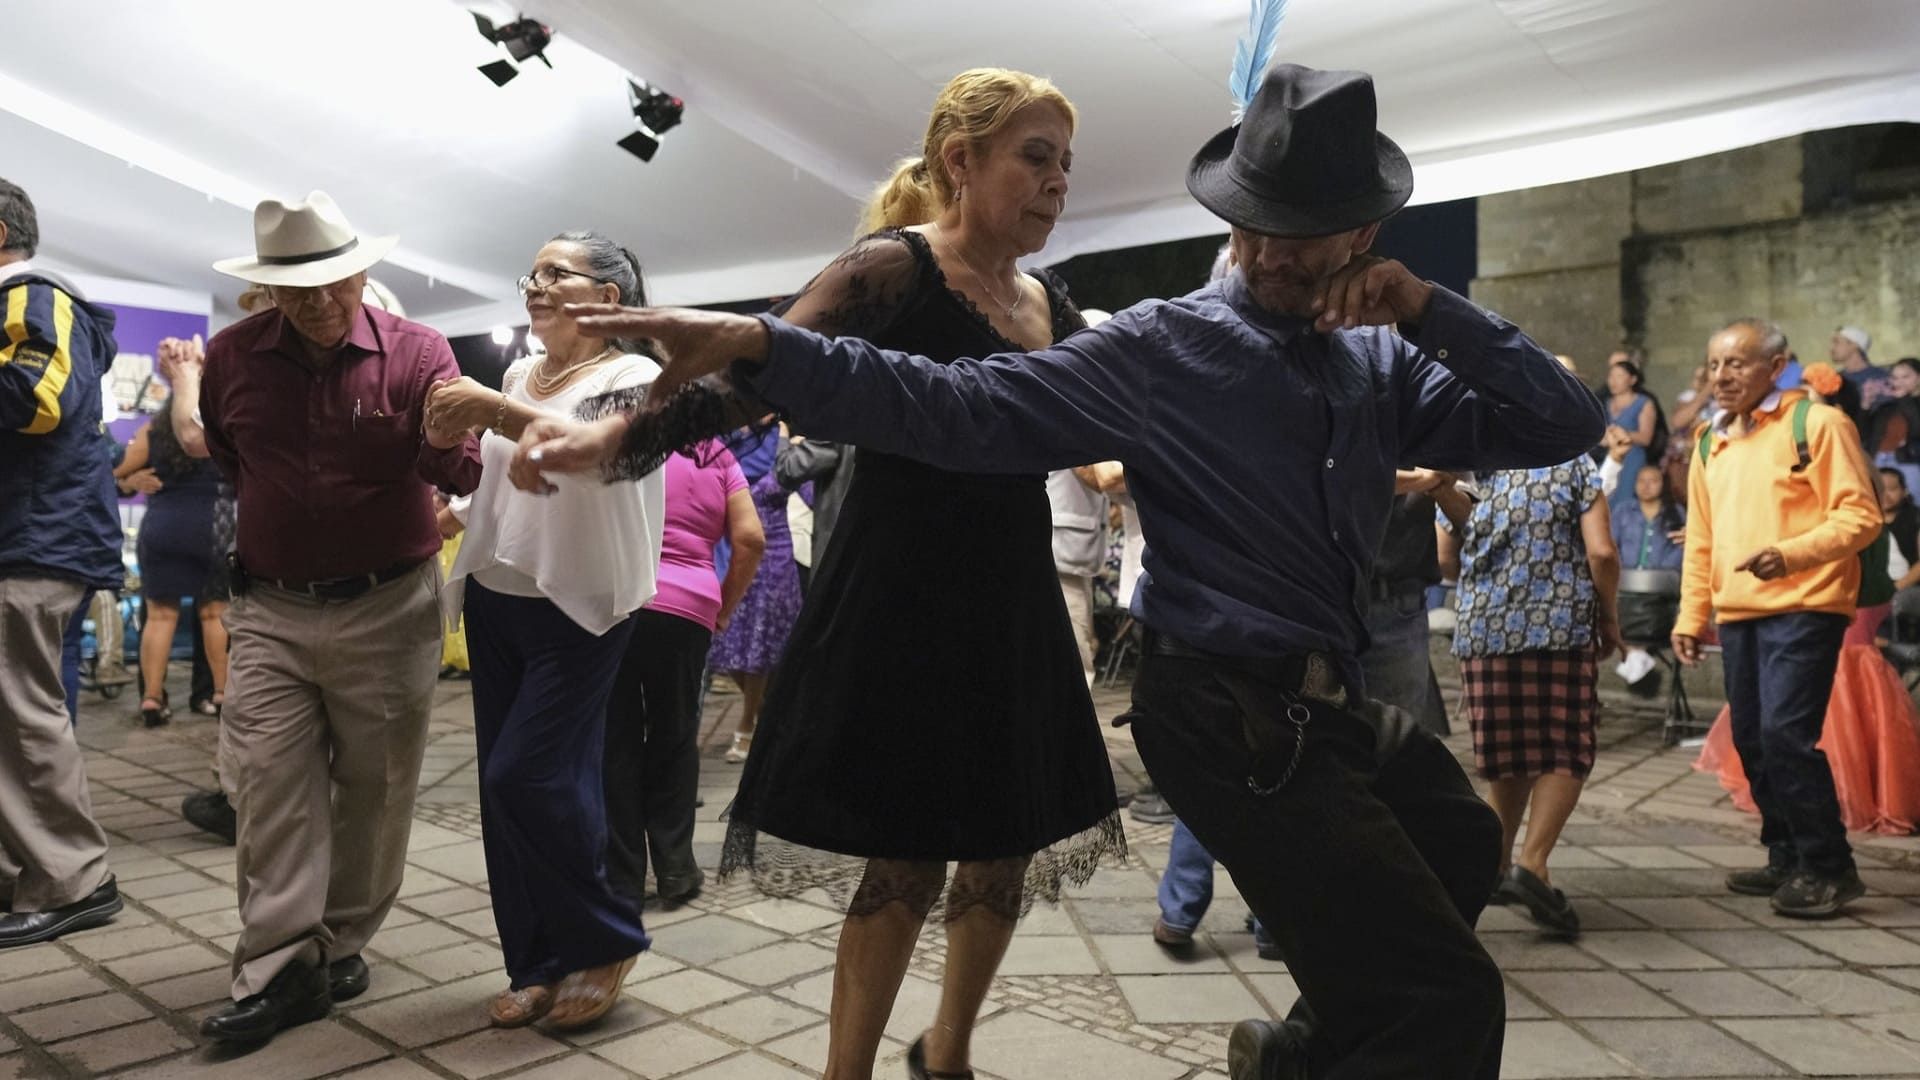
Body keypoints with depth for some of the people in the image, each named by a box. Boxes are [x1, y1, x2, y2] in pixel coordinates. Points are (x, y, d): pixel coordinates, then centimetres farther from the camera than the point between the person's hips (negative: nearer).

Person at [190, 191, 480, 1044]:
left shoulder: (418, 353, -8)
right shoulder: (231, 356, 0)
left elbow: (459, 472, -18)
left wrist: (450, 440, -39)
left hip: (387, 610, -2)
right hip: (269, 612, 2)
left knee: (373, 789, 8)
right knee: (271, 786, -1)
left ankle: (341, 944, 24)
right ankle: (280, 967, 7)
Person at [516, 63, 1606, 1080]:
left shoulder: (1385, 364, 7)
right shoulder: (1164, 347, -11)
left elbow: (1568, 427, 3)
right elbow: (954, 406, -20)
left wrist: (1429, 309, -11)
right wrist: (755, 349, -31)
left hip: (1342, 710, 8)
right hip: (1240, 722, -8)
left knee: (1462, 847, 33)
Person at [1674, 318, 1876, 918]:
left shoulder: (1816, 423, -5)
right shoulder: (1710, 442, 15)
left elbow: (1860, 515, -10)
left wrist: (1791, 554, -26)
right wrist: (1690, 617, 13)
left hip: (1802, 609, -7)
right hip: (1737, 615, 7)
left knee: (1785, 735, -14)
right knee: (1752, 740, 10)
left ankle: (1829, 869, 0)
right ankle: (1788, 859, 24)